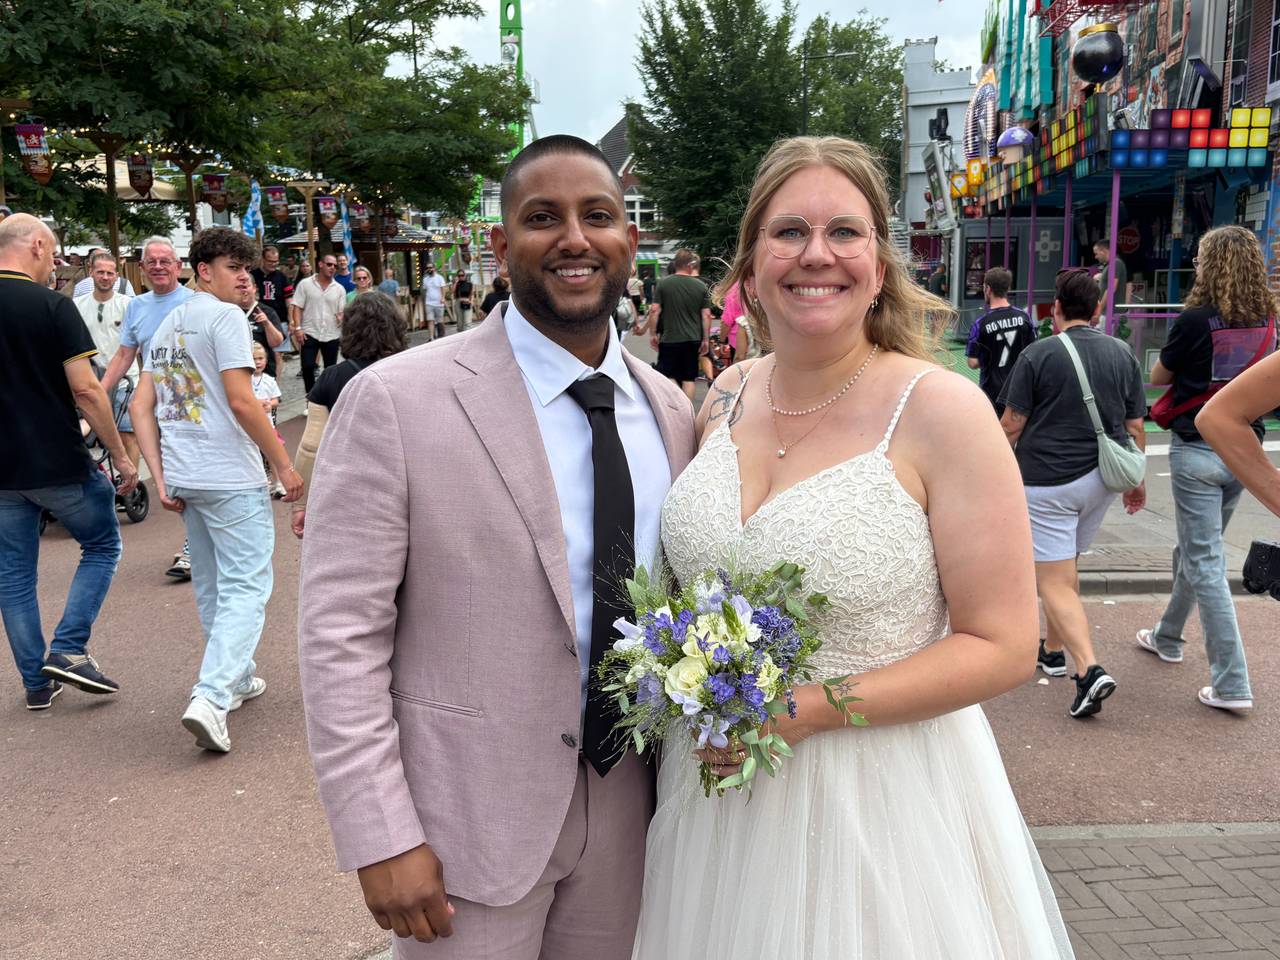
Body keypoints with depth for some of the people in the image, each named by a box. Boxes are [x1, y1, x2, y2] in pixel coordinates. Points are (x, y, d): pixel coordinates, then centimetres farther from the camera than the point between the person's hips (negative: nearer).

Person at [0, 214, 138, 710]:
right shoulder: (53, 306, -11)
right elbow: (86, 391, -16)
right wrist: (121, 457, -8)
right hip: (59, 464, -5)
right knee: (102, 545, 15)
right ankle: (68, 649, 3)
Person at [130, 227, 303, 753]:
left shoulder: (167, 325, 17)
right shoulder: (225, 316, -9)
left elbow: (142, 407, 12)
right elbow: (241, 402, -18)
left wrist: (160, 478, 9)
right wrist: (284, 464, -11)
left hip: (183, 475, 9)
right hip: (230, 478, -9)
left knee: (212, 586, 19)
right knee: (245, 587, -5)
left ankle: (236, 678, 33)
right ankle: (211, 697, -16)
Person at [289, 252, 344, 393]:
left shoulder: (339, 289, 6)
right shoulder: (305, 284, 0)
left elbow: (342, 311, 7)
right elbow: (297, 307, -3)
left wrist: (342, 317, -17)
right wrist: (298, 328, -13)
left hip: (332, 335, 2)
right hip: (309, 333, -2)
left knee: (330, 369, 9)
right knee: (307, 366, -6)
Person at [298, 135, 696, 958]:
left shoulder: (671, 411, 1)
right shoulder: (396, 401, -15)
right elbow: (340, 633, -14)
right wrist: (382, 838, -14)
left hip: (630, 809, 5)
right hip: (468, 817, -4)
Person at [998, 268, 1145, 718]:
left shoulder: (1038, 354, -10)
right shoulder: (1123, 353, 4)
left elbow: (1011, 425, -8)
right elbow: (1134, 427, 7)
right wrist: (1137, 480, 18)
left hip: (1047, 481, -6)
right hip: (1101, 479, 6)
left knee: (1054, 582, -4)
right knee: (1065, 567, 22)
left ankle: (1089, 670, -17)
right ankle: (1053, 651, 35)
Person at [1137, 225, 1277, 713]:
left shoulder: (1196, 320, -15)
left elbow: (1158, 376, 0)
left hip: (1198, 449, -6)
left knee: (1205, 562, -2)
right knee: (1195, 548, 21)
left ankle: (1231, 683, -3)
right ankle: (1167, 637, 40)